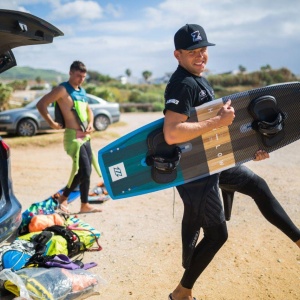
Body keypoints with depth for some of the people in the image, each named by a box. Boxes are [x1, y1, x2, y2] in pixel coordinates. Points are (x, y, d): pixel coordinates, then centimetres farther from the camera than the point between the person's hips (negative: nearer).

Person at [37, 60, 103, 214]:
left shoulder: (82, 91, 15)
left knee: (83, 172, 12)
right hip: (73, 137, -8)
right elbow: (41, 104, -12)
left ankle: (63, 198, 26)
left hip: (85, 137, 8)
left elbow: (88, 110, 27)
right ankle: (85, 205, 7)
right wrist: (51, 123, -15)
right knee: (85, 171, -8)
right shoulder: (62, 89, -9)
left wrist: (91, 123, 8)